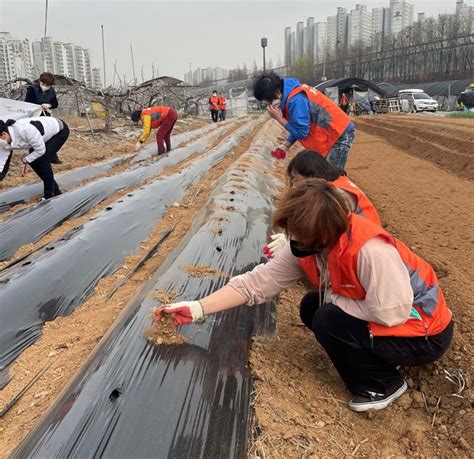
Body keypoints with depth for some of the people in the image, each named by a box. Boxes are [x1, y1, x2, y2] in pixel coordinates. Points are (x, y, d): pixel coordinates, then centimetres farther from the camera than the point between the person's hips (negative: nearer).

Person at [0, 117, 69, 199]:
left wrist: (27, 159, -12)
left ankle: (49, 194, -5)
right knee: (33, 161, 0)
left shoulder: (26, 130, -38)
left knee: (43, 160, -19)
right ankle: (55, 190, 15)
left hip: (60, 131, -8)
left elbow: (41, 150, -27)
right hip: (46, 133, 8)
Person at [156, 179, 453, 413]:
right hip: (375, 308, 8)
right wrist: (196, 310, -16)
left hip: (424, 332, -8)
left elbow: (391, 313, -35)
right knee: (311, 308, -1)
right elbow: (257, 282, -12)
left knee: (328, 321, -24)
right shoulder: (308, 246, -12)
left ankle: (384, 384, 1)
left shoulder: (370, 250, -36)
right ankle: (377, 356, 12)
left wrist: (335, 299, -21)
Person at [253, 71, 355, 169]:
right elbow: (299, 127, 12)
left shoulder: (296, 100, -26)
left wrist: (279, 118, -17)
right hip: (332, 133, 10)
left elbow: (302, 132, -21)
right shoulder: (290, 93, 5)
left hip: (340, 135, -10)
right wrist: (285, 146, 5)